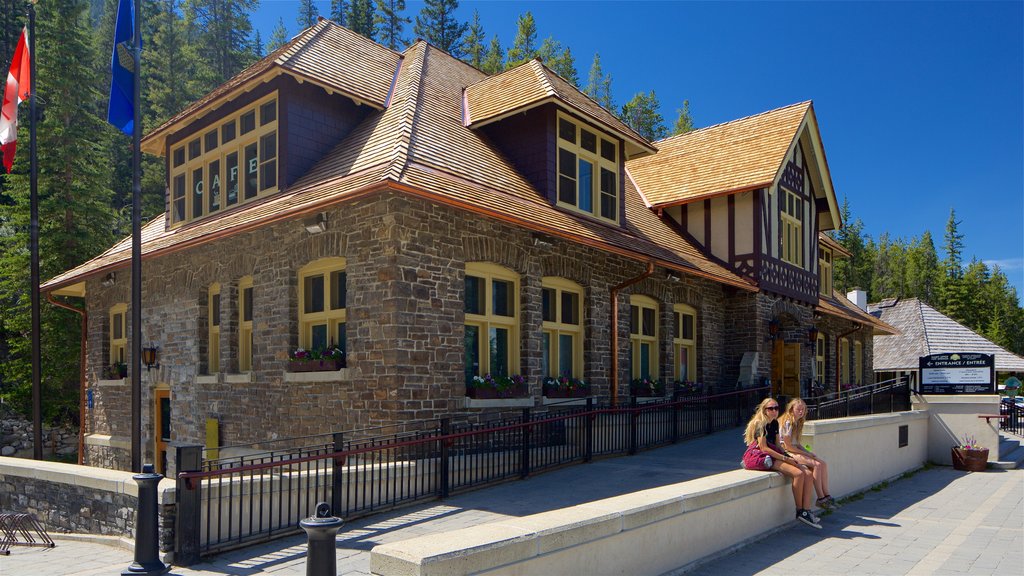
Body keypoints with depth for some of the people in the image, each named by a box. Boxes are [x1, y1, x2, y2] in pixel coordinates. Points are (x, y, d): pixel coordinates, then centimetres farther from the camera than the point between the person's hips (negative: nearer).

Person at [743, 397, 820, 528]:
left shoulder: (774, 423, 17)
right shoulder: (761, 424, -10)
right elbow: (763, 448, -17)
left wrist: (789, 456, 3)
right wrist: (784, 458, -17)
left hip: (775, 456, 9)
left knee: (808, 474, -9)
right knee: (798, 473, -26)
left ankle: (806, 511, -12)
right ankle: (799, 511, -13)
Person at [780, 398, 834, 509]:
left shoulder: (797, 423, 14)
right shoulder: (787, 423, -15)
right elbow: (788, 446, -17)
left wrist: (808, 452, 1)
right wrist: (805, 453, -12)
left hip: (796, 451, 9)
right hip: (788, 453, -9)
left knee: (823, 464, -6)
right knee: (816, 465, -22)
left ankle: (826, 495, -5)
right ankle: (820, 498, -16)